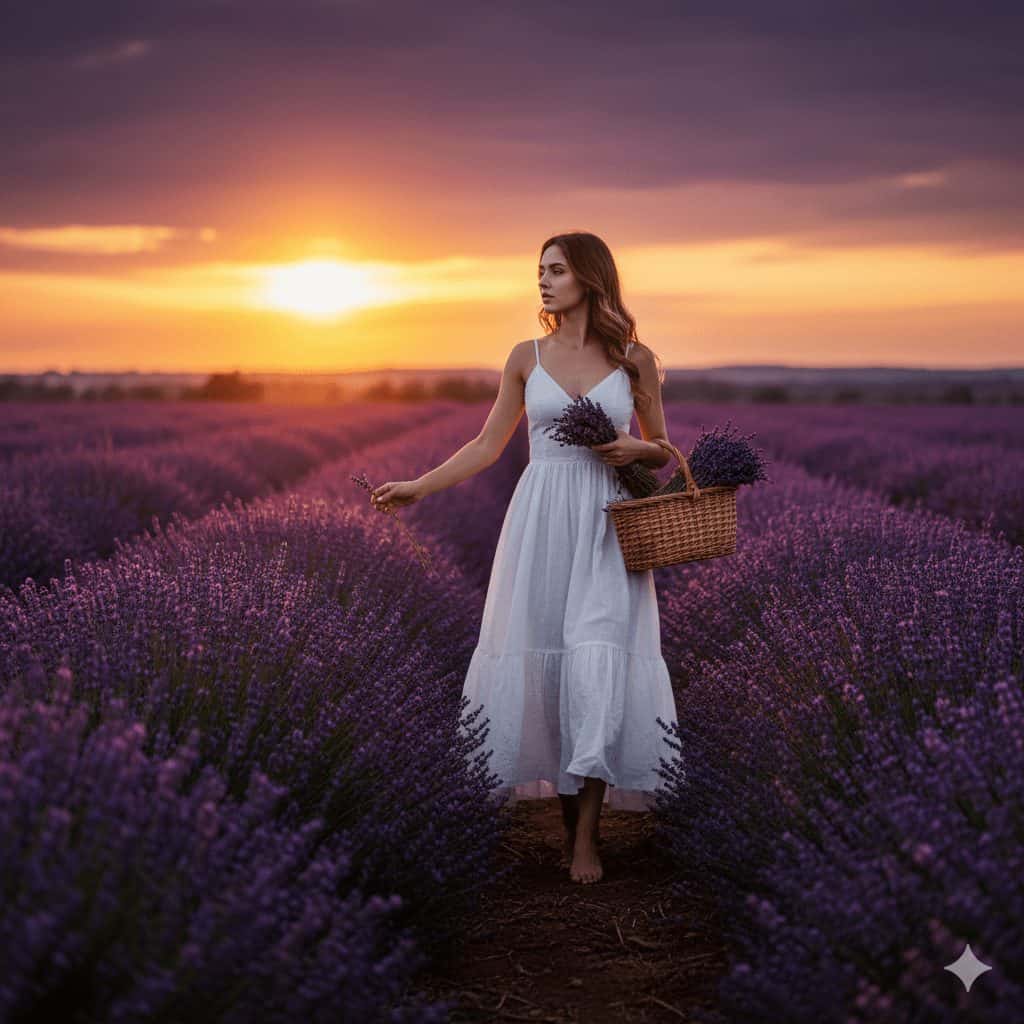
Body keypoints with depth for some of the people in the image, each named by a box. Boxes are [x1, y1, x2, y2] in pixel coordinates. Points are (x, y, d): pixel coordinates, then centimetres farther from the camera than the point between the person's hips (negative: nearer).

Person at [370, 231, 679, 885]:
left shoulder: (635, 359, 4)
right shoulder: (527, 358, 7)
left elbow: (663, 452, 12)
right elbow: (487, 446, 10)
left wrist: (637, 449, -10)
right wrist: (419, 487, 2)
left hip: (608, 532, -2)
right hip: (541, 526, 2)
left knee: (598, 665, -10)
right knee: (542, 660, 0)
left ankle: (588, 832, -3)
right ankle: (567, 809, 17)